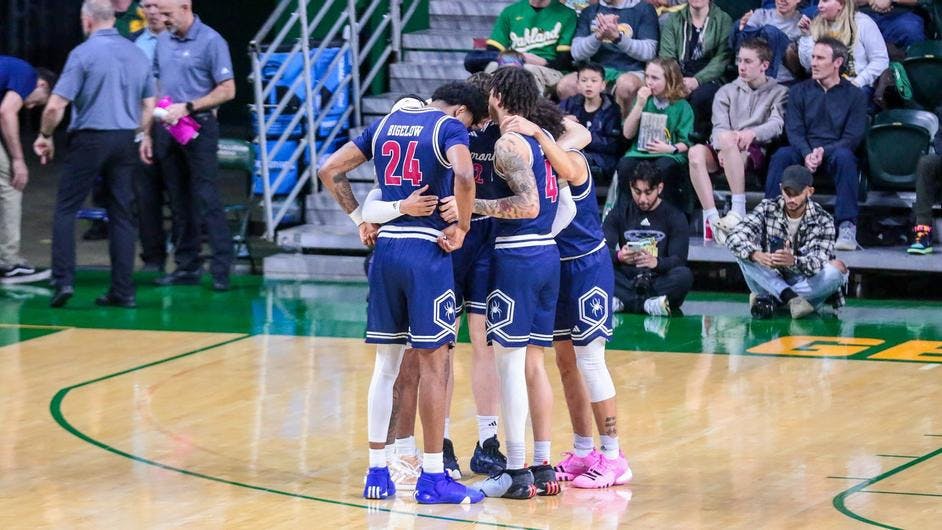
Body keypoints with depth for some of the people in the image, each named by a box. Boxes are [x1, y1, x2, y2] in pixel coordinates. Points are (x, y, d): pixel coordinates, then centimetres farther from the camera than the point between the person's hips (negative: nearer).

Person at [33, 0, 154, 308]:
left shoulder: (83, 53, -10)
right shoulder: (136, 53, 7)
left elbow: (56, 106, -14)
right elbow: (149, 104, 13)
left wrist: (45, 136, 2)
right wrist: (144, 136, 28)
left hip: (89, 140, -5)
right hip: (126, 140, 5)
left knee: (66, 210, 4)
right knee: (122, 214, 8)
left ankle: (64, 280, -7)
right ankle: (123, 291, 7)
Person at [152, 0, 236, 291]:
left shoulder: (211, 41, -8)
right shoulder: (163, 41, 12)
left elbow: (227, 90, -10)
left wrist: (187, 107, -15)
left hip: (198, 127, -6)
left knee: (207, 199, -9)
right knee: (180, 201, 10)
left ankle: (221, 268, -8)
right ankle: (187, 266, 15)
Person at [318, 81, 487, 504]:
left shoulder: (386, 124, 15)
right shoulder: (450, 127, -4)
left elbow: (330, 171, 15)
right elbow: (464, 175, -24)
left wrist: (359, 220, 16)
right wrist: (462, 227, -11)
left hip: (386, 248, 6)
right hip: (427, 251, -6)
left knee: (386, 364, 12)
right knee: (433, 362, 0)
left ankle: (377, 471, 14)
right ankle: (433, 477, 2)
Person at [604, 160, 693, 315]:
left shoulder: (675, 217, 6)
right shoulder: (619, 213, 11)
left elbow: (678, 259, -7)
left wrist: (656, 263, -31)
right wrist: (619, 256, -27)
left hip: (659, 282, -1)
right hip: (627, 282, 1)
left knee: (684, 275, -33)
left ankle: (622, 302, -35)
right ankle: (649, 304, -35)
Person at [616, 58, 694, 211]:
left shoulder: (682, 106, 3)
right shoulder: (645, 100, 14)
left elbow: (686, 142, 0)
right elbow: (627, 133, 5)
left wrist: (670, 149, -20)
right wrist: (639, 105, -3)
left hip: (670, 154, -3)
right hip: (641, 151, 3)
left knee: (664, 166, -38)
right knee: (625, 165, -31)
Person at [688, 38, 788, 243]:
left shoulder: (778, 93, 17)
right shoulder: (727, 92, 24)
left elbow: (777, 125, -3)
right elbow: (719, 127, 7)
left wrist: (752, 133, -25)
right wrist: (723, 146, -18)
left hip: (756, 151, -3)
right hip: (723, 151, 3)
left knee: (727, 139, -38)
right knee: (696, 152, -32)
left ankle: (738, 211, -38)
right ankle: (711, 219, -38)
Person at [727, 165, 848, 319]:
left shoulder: (822, 220, -8)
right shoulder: (767, 209, -5)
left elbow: (818, 262, -21)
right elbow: (735, 237, -18)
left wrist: (793, 261, -45)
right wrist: (756, 255, -41)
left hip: (805, 283, -1)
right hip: (771, 279, 1)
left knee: (838, 268, -30)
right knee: (745, 251, -23)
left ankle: (771, 299, -29)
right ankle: (791, 298, -34)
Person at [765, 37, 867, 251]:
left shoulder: (855, 95, 8)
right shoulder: (799, 91, 15)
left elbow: (853, 137, -2)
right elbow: (794, 130, 3)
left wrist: (823, 152, -19)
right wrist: (807, 154, -18)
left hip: (833, 153, -2)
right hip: (804, 152, 2)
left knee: (844, 156, -36)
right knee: (781, 155, -30)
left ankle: (847, 227, -41)